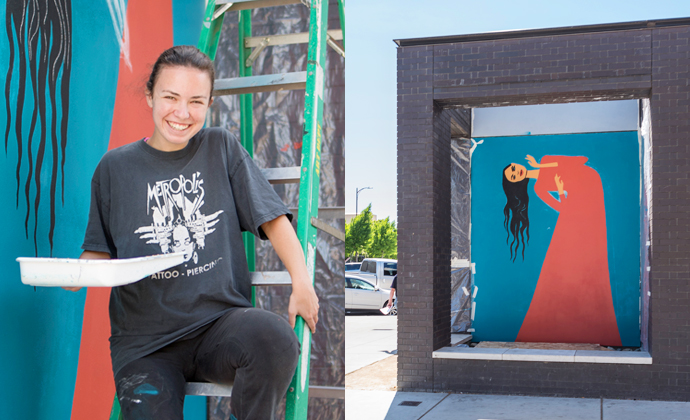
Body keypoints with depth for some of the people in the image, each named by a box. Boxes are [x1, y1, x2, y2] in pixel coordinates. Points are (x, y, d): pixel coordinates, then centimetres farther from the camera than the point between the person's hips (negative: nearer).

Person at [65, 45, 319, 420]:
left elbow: (271, 217, 6)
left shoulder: (221, 148, 8)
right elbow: (100, 251, 14)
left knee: (275, 338, -32)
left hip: (221, 321, 0)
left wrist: (302, 283, -7)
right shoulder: (116, 167, 8)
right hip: (145, 340, 0)